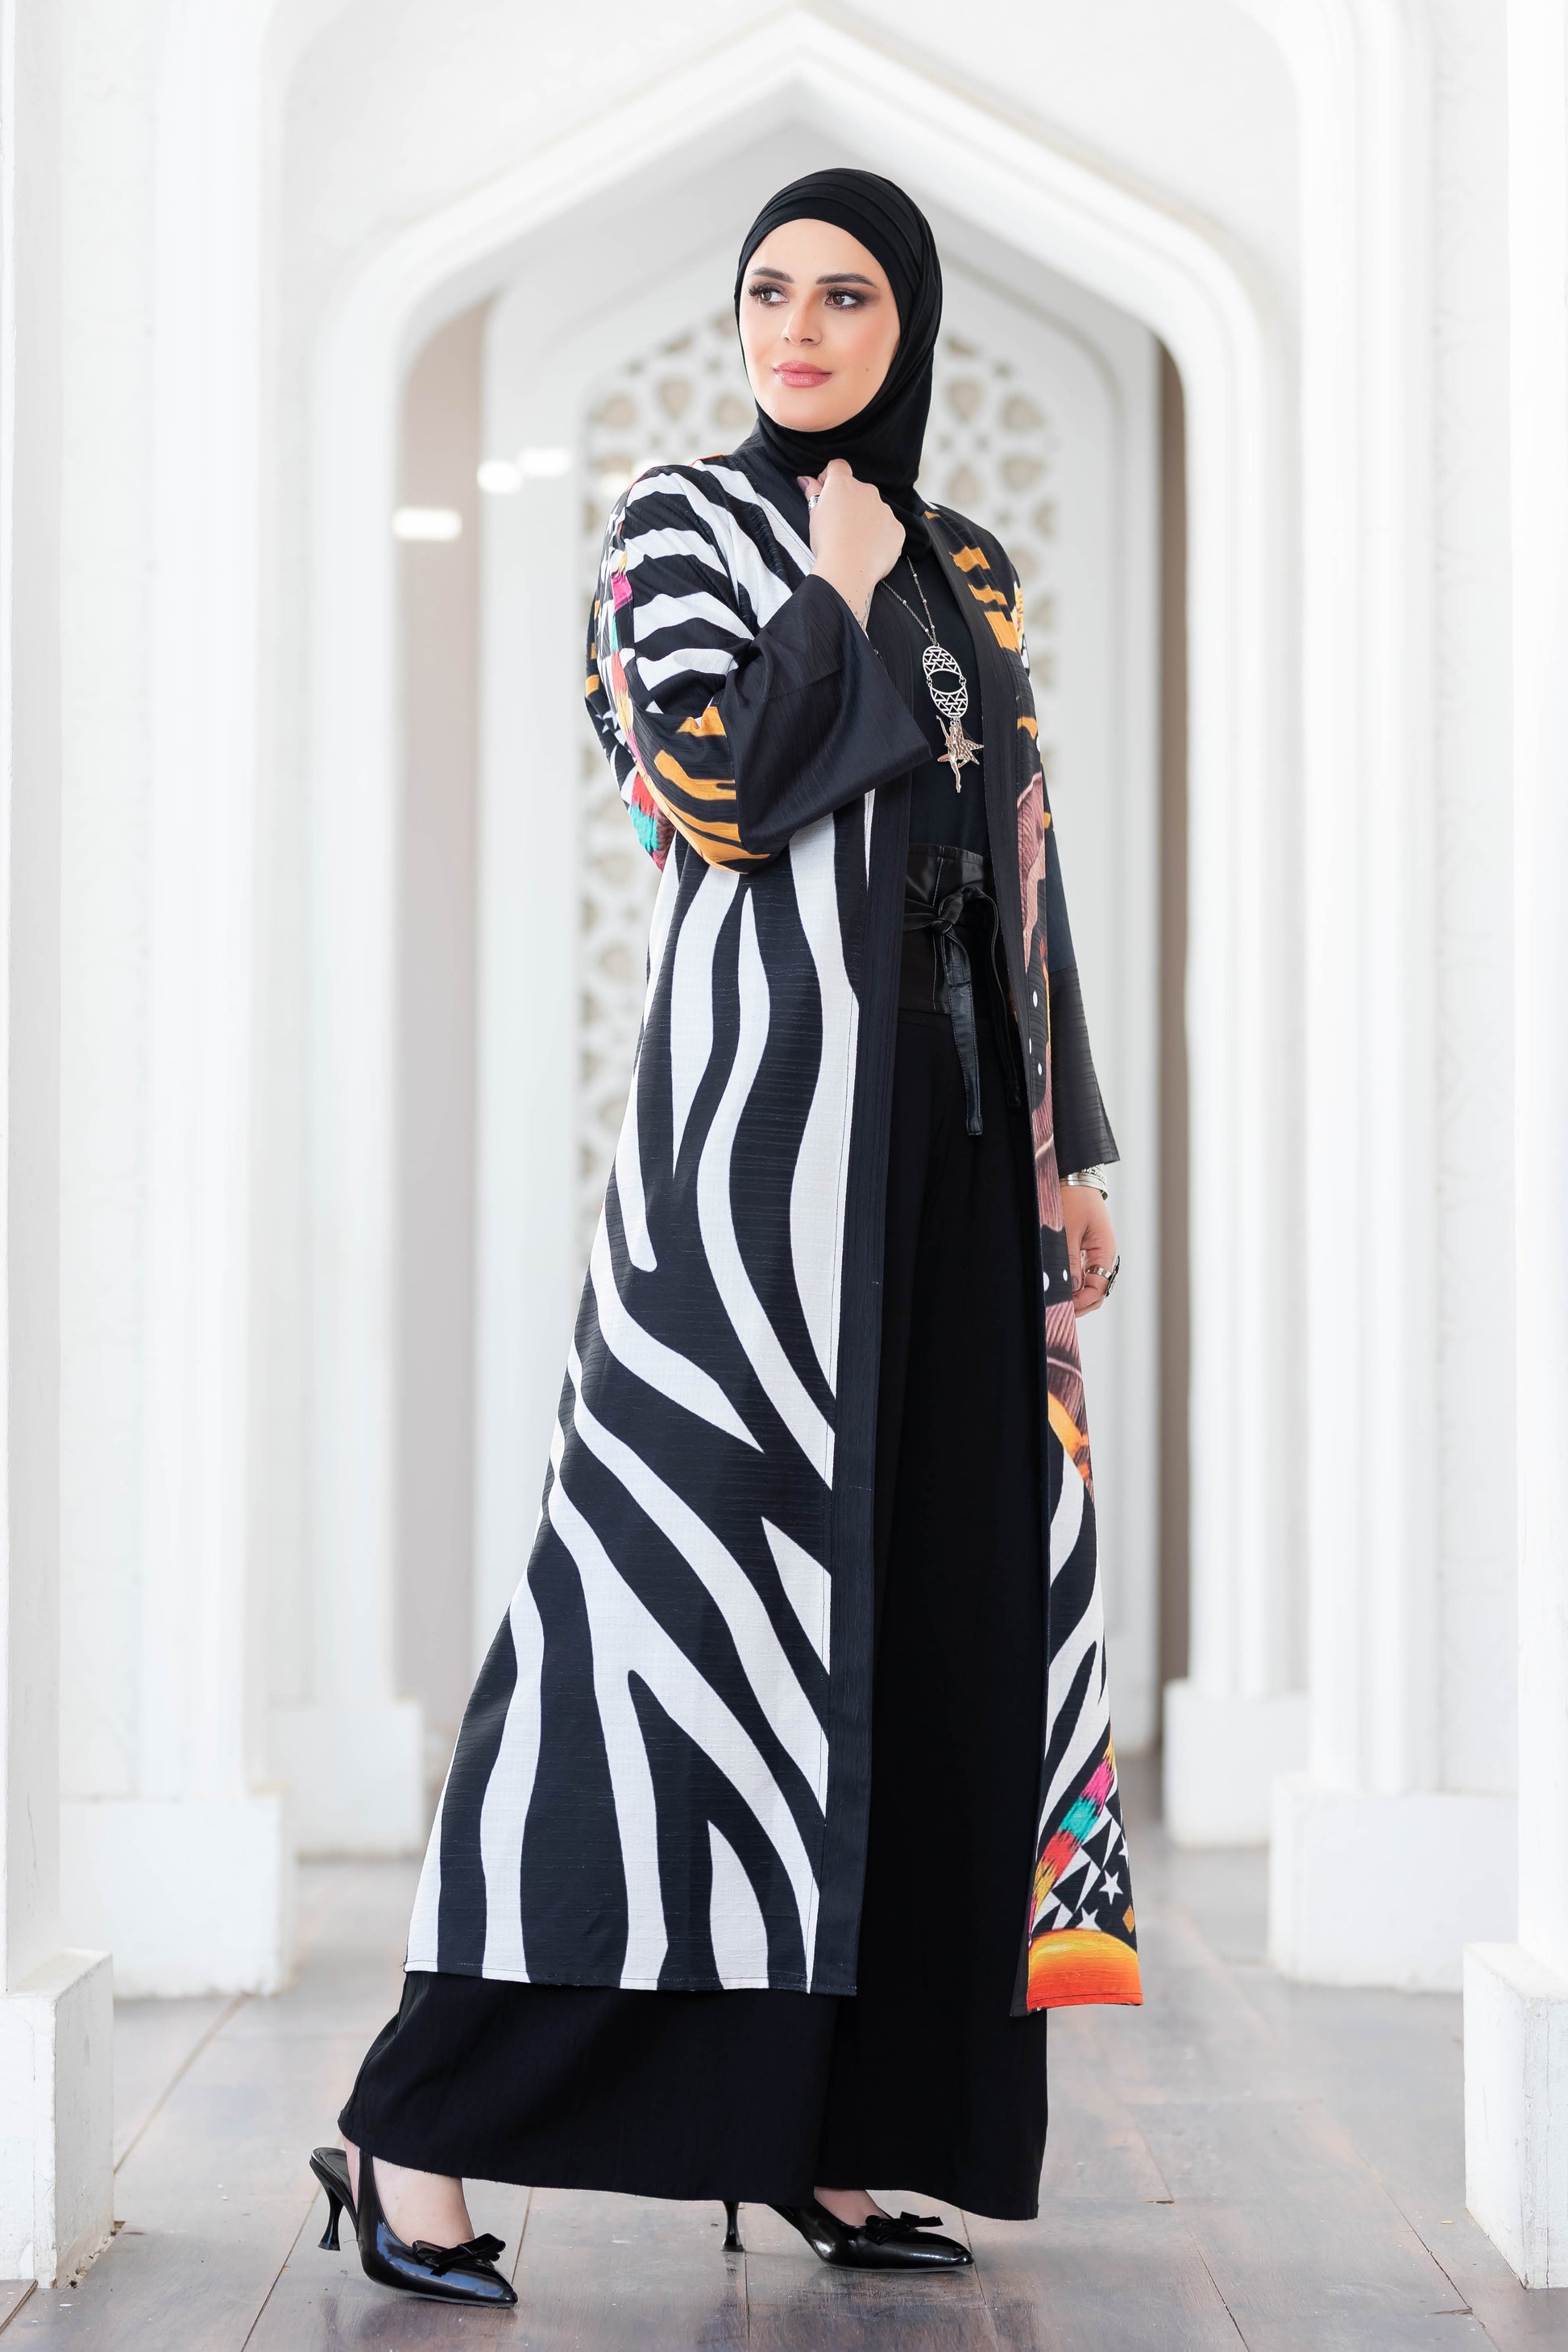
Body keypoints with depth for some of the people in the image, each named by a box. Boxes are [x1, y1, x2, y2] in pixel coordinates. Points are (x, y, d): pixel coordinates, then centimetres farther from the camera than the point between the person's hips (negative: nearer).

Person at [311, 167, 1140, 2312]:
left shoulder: (967, 575, 18)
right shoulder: (679, 526, 1)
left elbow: (1017, 875, 17)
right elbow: (715, 796, -14)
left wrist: (1074, 1146, 13)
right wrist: (837, 597, -4)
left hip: (949, 1121, 7)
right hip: (766, 1099, -6)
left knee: (916, 1605, 3)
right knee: (683, 1570, -13)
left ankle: (836, 2126, 9)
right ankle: (416, 2129, -10)